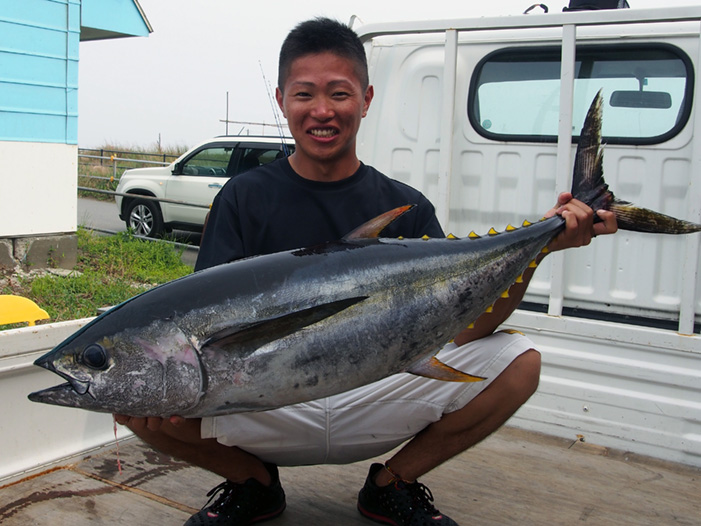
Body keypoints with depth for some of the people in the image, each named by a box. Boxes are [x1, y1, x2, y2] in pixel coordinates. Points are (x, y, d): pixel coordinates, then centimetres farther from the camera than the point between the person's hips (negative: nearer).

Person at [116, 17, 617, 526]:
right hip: (267, 408, 0)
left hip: (374, 401, 1)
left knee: (519, 361, -18)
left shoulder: (406, 208, 1)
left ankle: (393, 483, 6)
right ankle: (254, 483, 6)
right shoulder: (244, 198, -1)